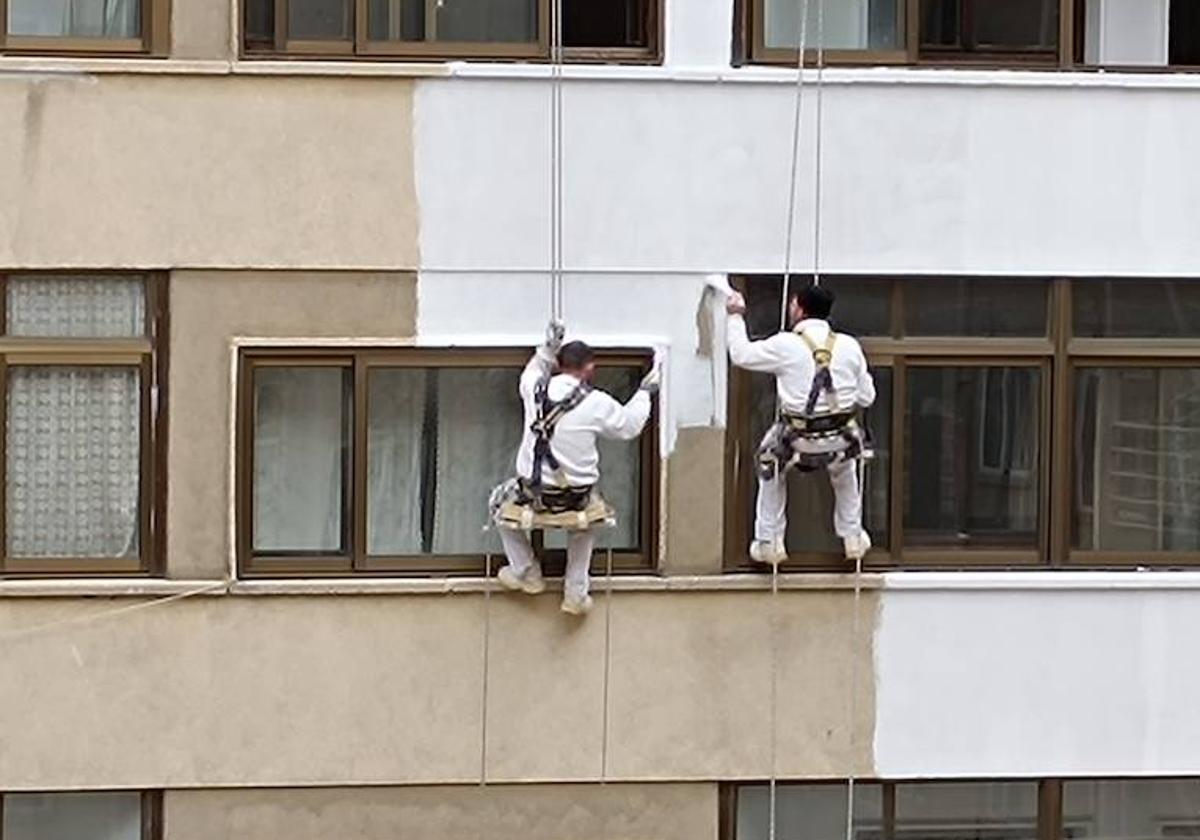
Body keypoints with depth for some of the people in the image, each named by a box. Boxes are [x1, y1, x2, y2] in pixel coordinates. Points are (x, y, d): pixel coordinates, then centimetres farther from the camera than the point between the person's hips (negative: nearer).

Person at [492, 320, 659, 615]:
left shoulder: (537, 390, -5)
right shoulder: (596, 403, -12)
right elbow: (628, 426, 8)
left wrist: (547, 349, 22)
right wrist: (644, 392, 20)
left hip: (533, 498, 0)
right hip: (577, 501, 0)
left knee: (503, 501, 33)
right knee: (583, 525, 35)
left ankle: (526, 573, 34)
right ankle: (576, 593, 31)